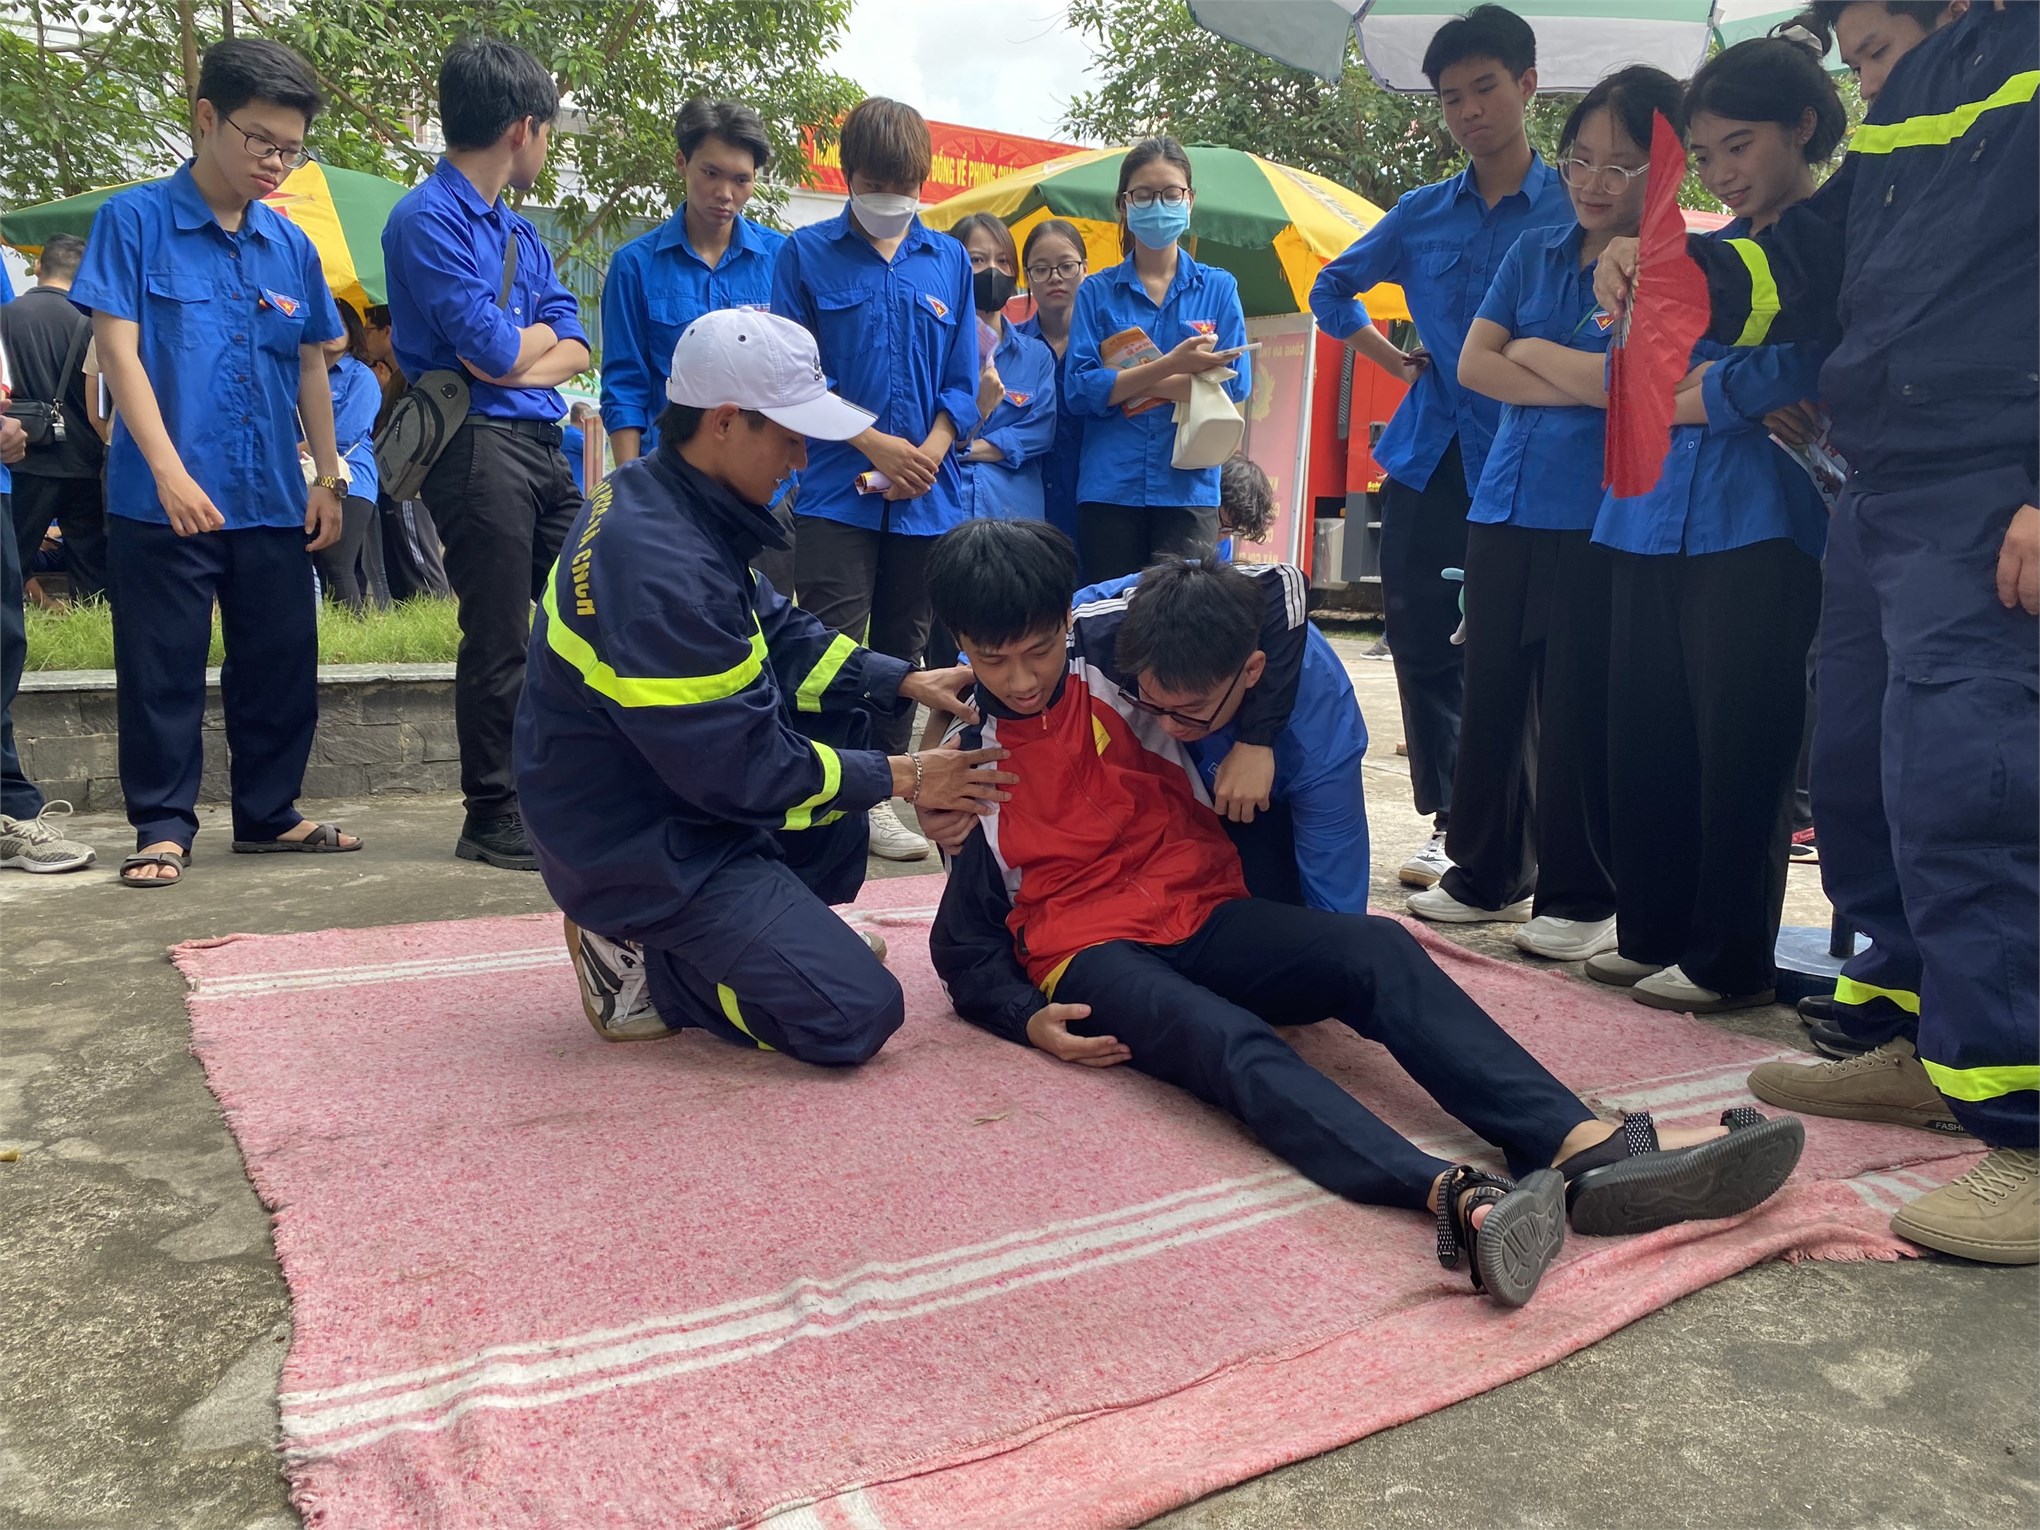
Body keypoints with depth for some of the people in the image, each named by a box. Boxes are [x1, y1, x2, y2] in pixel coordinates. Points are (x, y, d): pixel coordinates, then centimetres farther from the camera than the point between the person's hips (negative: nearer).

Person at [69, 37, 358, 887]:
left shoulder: (291, 245, 10)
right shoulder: (133, 220, -2)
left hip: (273, 500, 4)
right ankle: (163, 825, 14)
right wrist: (171, 472, -18)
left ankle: (268, 812, 23)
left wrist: (328, 478, 12)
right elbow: (118, 352, -8)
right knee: (163, 669, 2)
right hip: (161, 500, -4)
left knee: (282, 662, 9)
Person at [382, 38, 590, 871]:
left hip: (542, 441, 8)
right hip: (481, 447, -8)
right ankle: (494, 819, 8)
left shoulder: (520, 230, 19)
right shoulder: (427, 219, -7)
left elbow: (574, 348, 11)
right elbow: (493, 349, -16)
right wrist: (542, 333, 5)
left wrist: (521, 361, -8)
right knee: (499, 639, -4)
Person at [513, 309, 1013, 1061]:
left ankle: (757, 932, 14)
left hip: (673, 776, 10)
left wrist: (906, 681, 0)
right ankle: (645, 963, 2)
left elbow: (780, 634, 9)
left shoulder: (655, 494, 0)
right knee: (857, 1014, -13)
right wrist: (903, 778, -14)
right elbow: (743, 766, -25)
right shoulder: (659, 569, -30)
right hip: (642, 847, -10)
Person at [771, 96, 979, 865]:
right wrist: (875, 444, -11)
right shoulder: (806, 253, 3)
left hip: (928, 495, 3)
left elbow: (962, 383, 9)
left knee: (901, 649, 9)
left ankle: (878, 796, 20)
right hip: (837, 488, -3)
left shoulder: (949, 260, 11)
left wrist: (928, 455, -8)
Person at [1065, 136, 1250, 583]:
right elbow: (1079, 390, -5)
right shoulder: (1097, 292, 7)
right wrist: (1171, 366, -16)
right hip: (1109, 489, 0)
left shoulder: (1218, 288, 9)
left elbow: (1234, 383, -3)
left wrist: (1121, 382, -7)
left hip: (1188, 488, 0)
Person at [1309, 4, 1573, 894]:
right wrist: (1400, 363, 13)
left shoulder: (1573, 211, -1)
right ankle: (1447, 818, 17)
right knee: (1419, 640, 5)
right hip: (1428, 454, 4)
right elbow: (1331, 292, 23)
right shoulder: (1420, 214, 10)